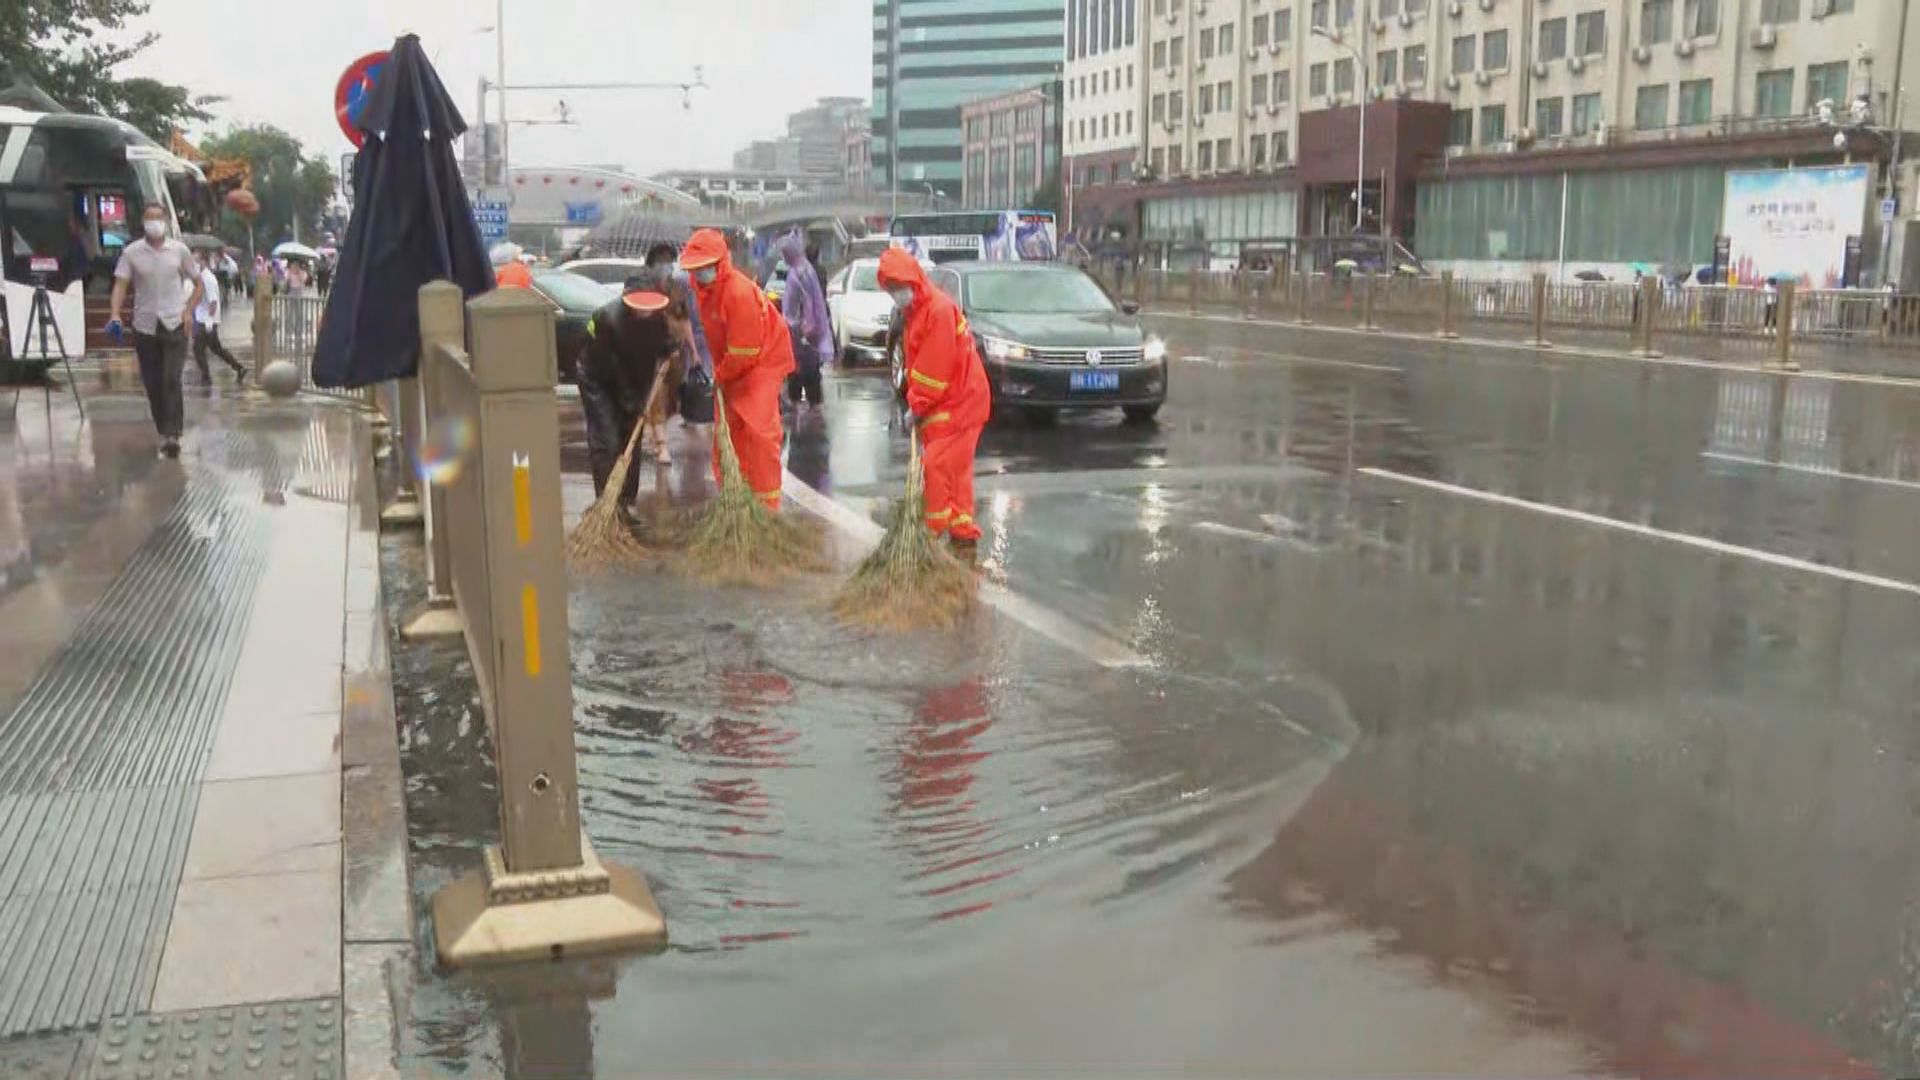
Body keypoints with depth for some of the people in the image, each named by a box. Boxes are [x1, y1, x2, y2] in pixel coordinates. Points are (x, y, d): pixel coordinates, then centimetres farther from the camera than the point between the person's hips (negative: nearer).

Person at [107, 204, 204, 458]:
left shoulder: (179, 250, 3)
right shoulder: (132, 252, 2)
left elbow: (198, 283, 11)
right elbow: (120, 284, -5)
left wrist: (188, 311, -2)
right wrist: (114, 314, -21)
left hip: (174, 325, -1)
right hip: (144, 326, 1)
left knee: (172, 381, -12)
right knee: (152, 384, 6)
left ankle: (173, 434, -13)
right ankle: (163, 432, 20)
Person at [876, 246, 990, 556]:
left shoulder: (939, 309, -18)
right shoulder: (915, 311, 13)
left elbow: (935, 368, -21)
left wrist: (917, 406, -14)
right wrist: (917, 405, 6)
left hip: (958, 403, -10)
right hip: (943, 405, 10)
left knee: (937, 467, -11)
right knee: (953, 472, 12)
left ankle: (933, 533, -7)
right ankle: (964, 536, 17)